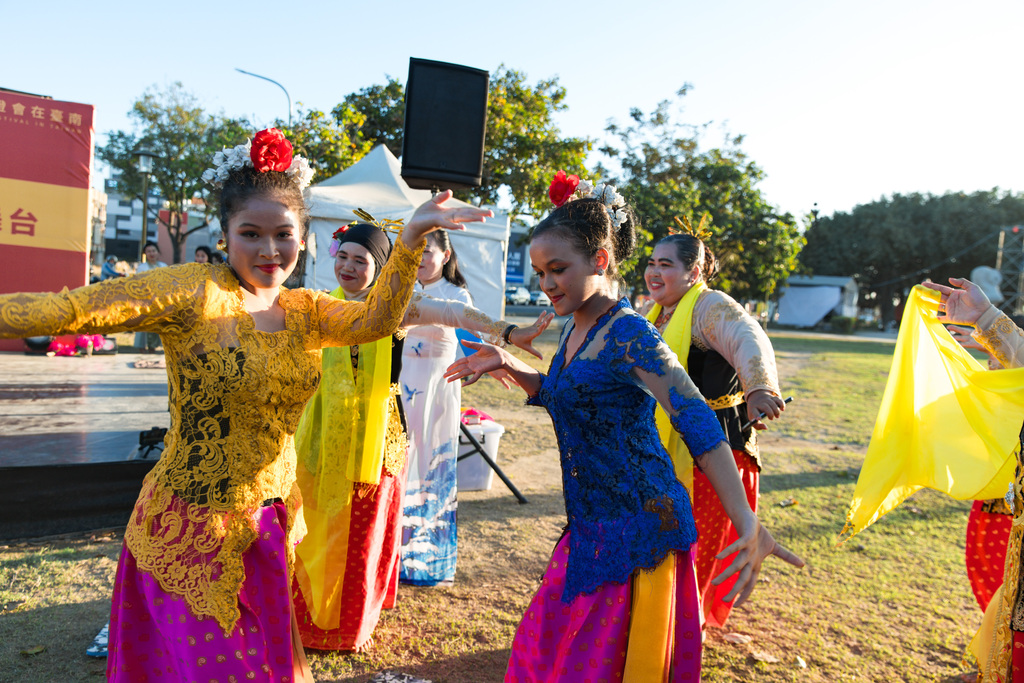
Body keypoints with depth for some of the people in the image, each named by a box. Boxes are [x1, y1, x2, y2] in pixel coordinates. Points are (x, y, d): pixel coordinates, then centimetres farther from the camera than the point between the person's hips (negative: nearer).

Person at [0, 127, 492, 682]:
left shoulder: (306, 311, 2)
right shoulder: (196, 293, -16)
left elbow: (374, 319, -14)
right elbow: (74, 309, -22)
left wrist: (411, 237, -24)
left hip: (272, 522, 6)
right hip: (192, 529, -5)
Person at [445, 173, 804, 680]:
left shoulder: (629, 337, -20)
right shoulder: (575, 328, 6)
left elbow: (700, 427, -27)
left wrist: (748, 525, -35)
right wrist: (508, 366, 7)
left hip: (637, 529, -8)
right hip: (590, 525, 8)